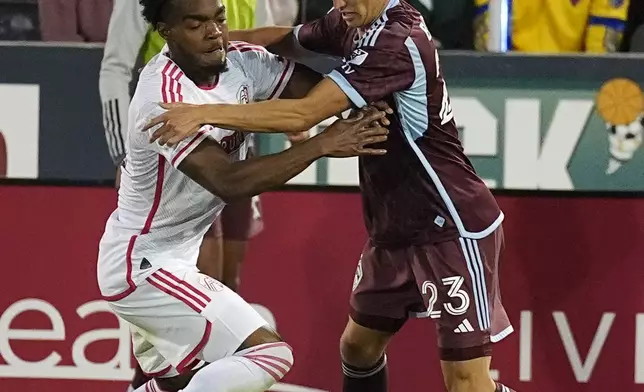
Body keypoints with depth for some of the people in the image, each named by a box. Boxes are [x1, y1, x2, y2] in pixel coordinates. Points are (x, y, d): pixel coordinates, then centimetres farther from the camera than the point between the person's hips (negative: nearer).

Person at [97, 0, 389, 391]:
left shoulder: (241, 62, -4)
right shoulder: (164, 97, -27)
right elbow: (228, 181, -34)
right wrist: (322, 144, -34)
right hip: (144, 266, -10)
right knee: (269, 353, -18)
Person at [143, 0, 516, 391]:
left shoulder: (398, 41, -25)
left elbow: (303, 114, -30)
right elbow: (288, 38, 17)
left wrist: (206, 113, -30)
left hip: (454, 230, -9)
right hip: (395, 229, 9)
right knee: (358, 344, 16)